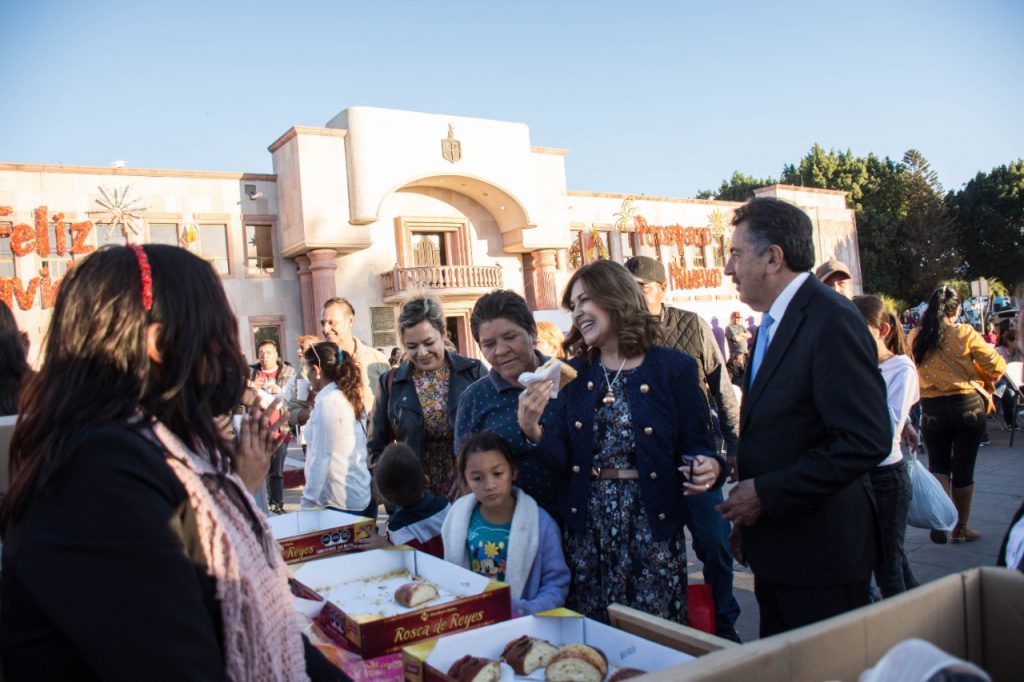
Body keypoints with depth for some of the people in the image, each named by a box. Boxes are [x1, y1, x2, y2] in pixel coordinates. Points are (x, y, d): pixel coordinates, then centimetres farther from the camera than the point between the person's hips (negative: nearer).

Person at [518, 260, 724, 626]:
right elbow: (564, 457, 2)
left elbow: (695, 445, -1)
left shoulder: (673, 367, -4)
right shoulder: (574, 373, 6)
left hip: (652, 523, -3)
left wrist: (708, 467, -22)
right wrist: (533, 430, -15)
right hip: (587, 526, 3)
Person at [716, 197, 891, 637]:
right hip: (774, 551, 9)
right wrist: (748, 514, 11)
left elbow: (866, 441, -25)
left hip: (820, 552, -9)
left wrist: (766, 494, -21)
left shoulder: (831, 320, -19)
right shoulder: (774, 323, 12)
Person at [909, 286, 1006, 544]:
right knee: (963, 469, 11)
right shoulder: (965, 333, -9)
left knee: (938, 465, 16)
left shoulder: (915, 337, -2)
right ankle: (960, 528, 23)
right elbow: (997, 366, -8)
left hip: (932, 409, 2)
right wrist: (985, 386, 10)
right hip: (968, 405, -1)